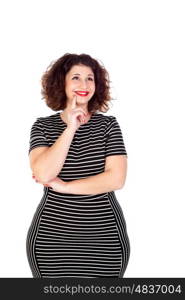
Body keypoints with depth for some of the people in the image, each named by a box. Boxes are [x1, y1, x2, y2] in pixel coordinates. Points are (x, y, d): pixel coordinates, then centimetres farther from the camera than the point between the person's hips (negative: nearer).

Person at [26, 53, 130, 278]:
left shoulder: (108, 124, 1)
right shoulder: (43, 126, 1)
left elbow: (116, 179, -10)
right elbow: (43, 174, -15)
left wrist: (64, 186, -11)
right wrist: (71, 128, -16)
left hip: (105, 239, 0)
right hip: (51, 238, 0)